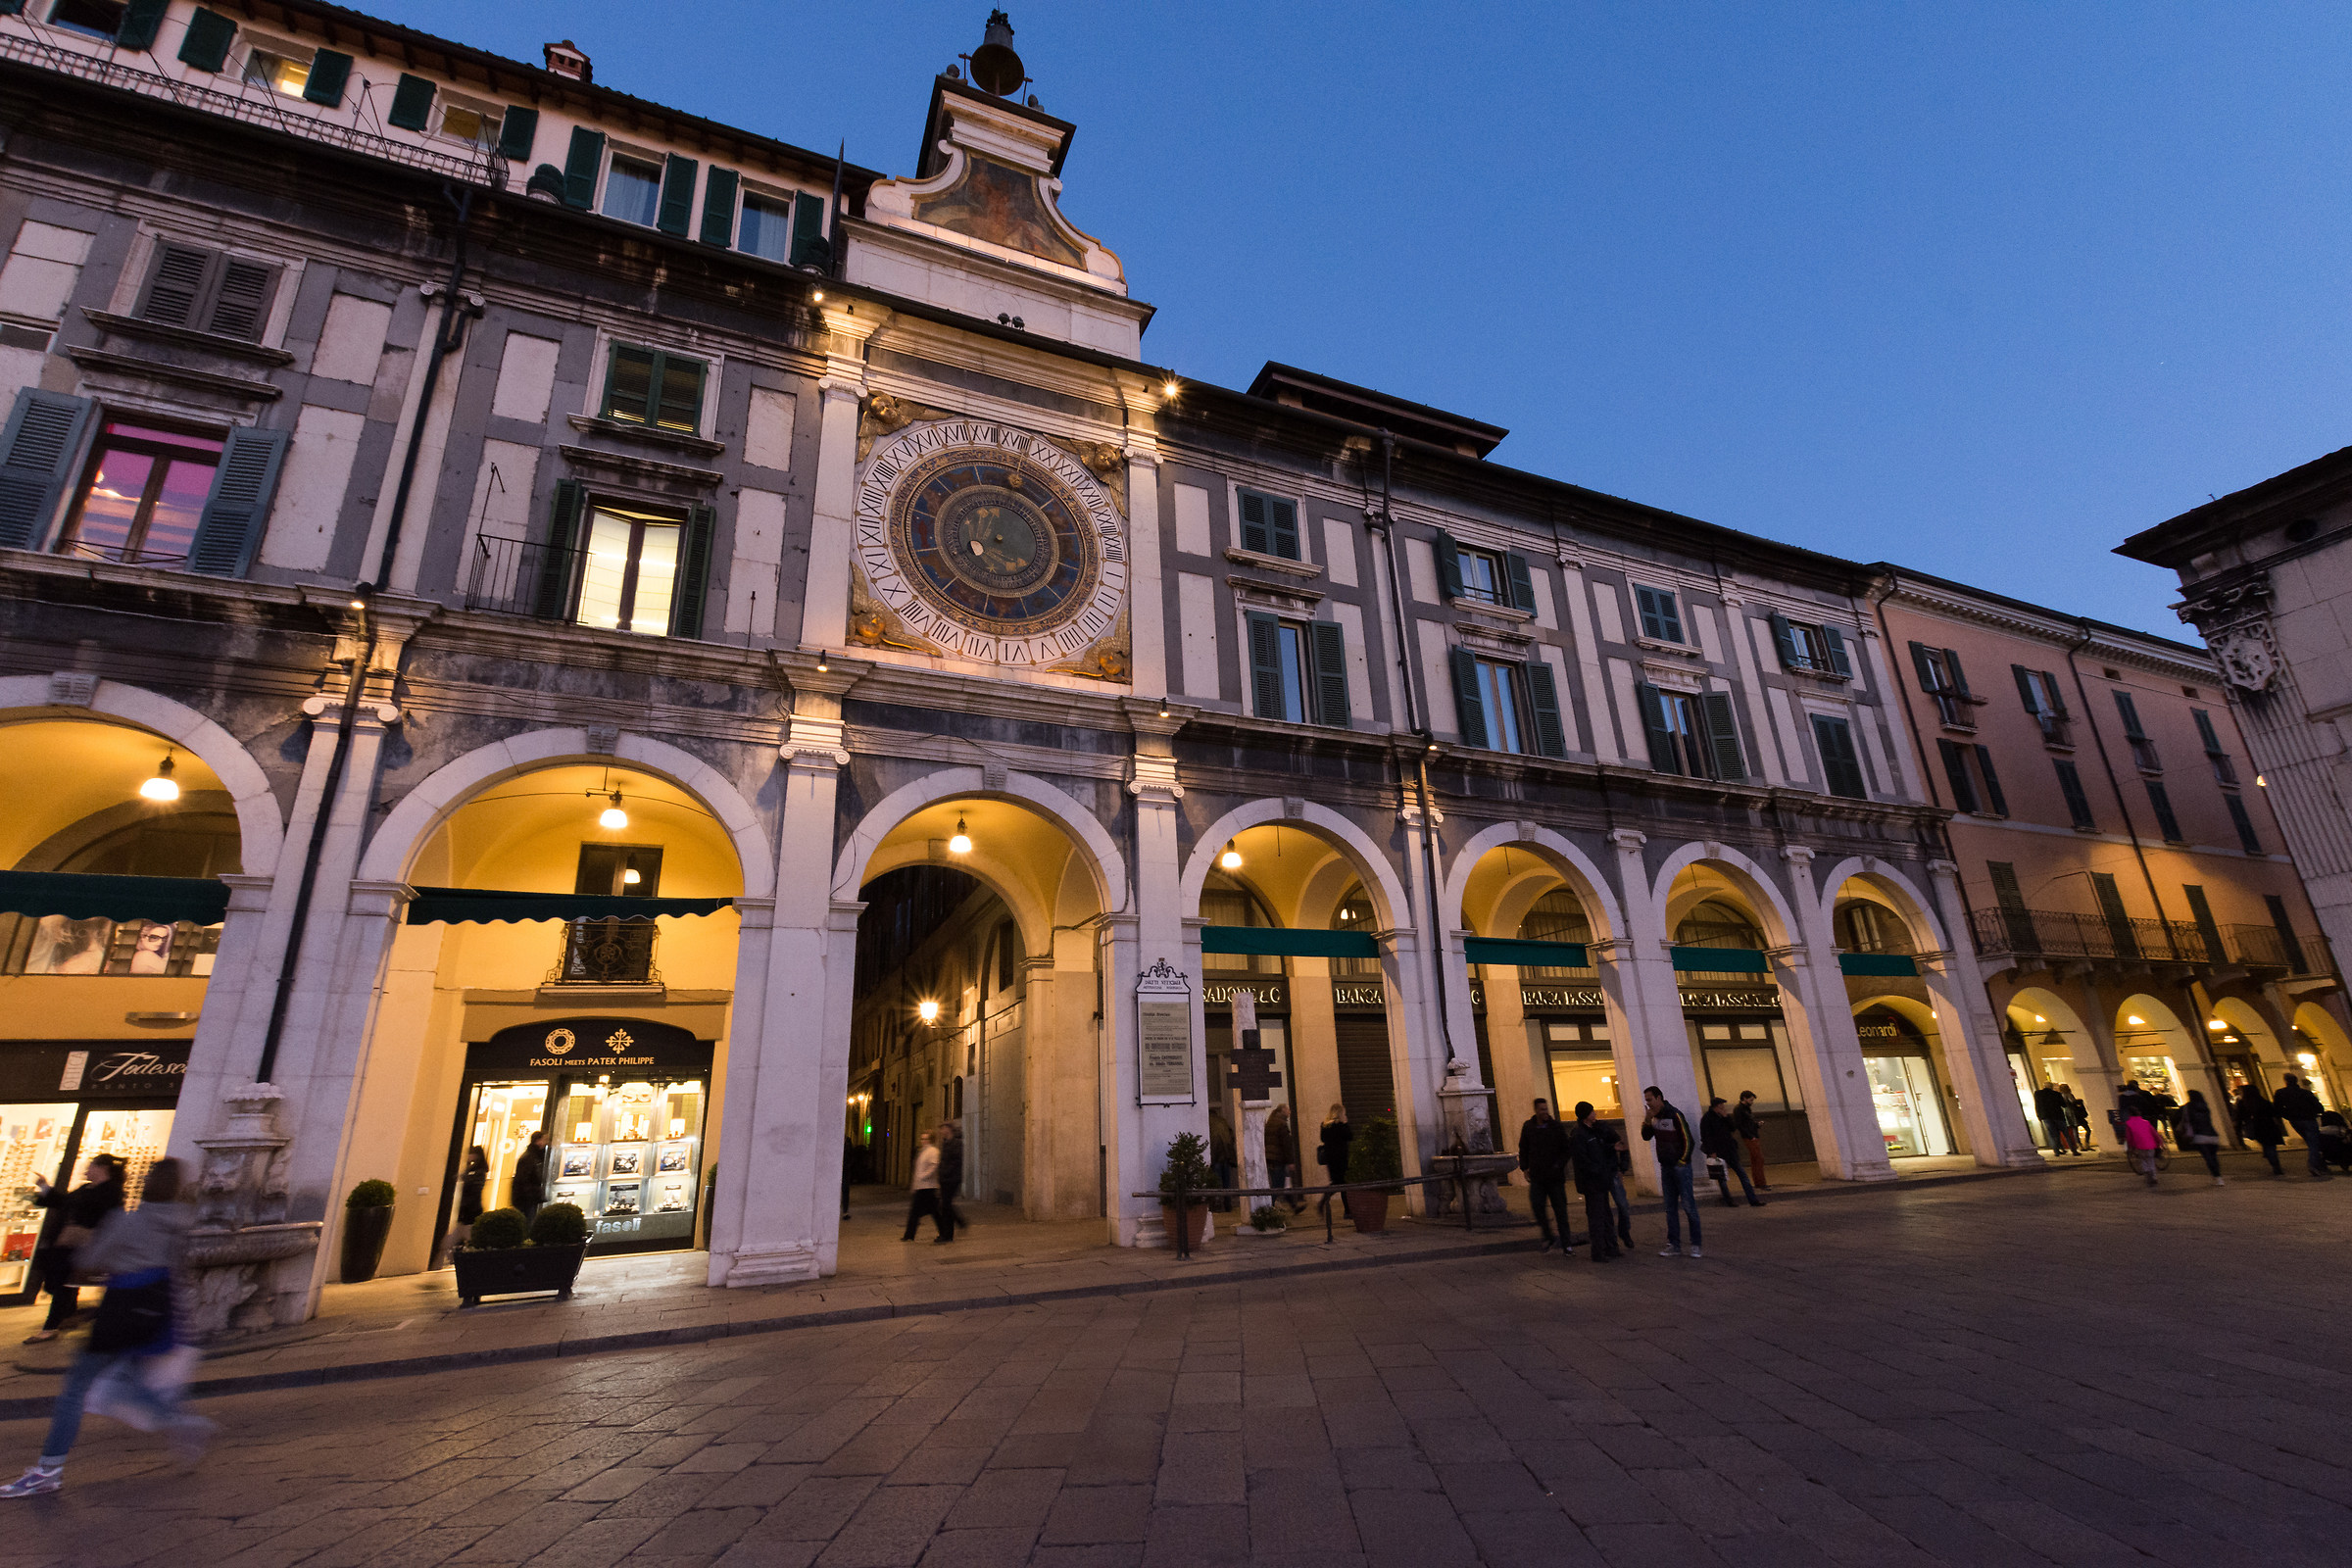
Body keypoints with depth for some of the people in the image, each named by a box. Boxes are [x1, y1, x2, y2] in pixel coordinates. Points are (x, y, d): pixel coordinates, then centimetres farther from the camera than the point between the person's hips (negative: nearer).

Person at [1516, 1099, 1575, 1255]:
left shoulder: (1556, 1127, -2)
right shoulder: (1528, 1127, 3)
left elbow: (1566, 1150, 2)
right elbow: (1523, 1150, 13)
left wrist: (1559, 1165, -10)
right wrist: (1525, 1168, 4)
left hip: (1555, 1176, -1)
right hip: (1537, 1177, 1)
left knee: (1560, 1210, 2)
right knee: (1537, 1206, -6)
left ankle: (1566, 1245, 11)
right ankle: (1547, 1237, 16)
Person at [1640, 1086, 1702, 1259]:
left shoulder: (1674, 1115, -14)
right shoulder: (1654, 1117, 8)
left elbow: (1689, 1141, -13)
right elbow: (1646, 1137, 9)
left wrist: (1682, 1162, -9)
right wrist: (1647, 1120, -6)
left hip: (1680, 1167, -7)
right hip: (1665, 1168, 7)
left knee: (1688, 1205, -4)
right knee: (1670, 1208, 8)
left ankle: (1695, 1245, 6)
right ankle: (1674, 1246, 12)